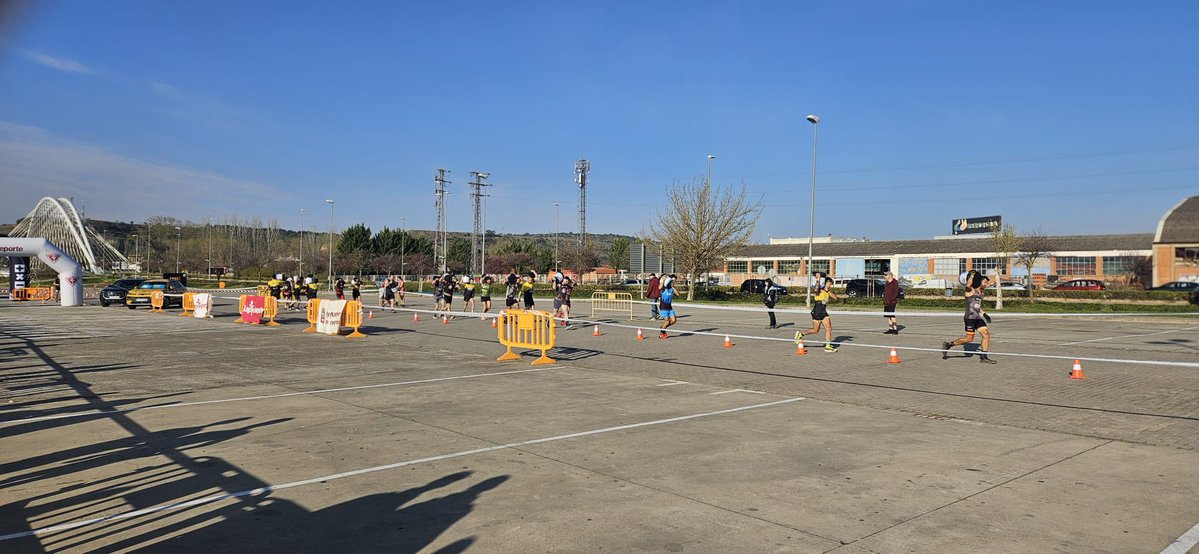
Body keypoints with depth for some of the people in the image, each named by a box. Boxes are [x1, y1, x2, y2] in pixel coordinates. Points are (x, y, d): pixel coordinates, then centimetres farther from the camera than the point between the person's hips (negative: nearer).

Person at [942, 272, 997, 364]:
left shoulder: (980, 293, 19)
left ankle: (983, 357, 6)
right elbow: (968, 285, -32)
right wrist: (972, 276, -22)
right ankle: (948, 344, 7)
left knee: (986, 335, -1)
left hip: (978, 318, 8)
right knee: (969, 338, -9)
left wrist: (983, 314, 24)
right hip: (970, 317, -8)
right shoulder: (971, 291, -6)